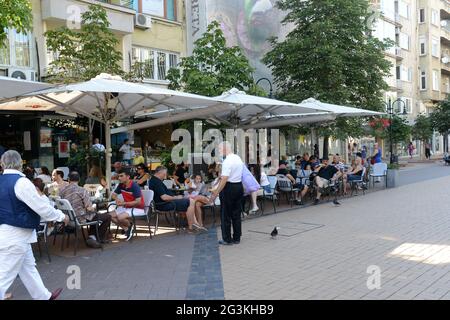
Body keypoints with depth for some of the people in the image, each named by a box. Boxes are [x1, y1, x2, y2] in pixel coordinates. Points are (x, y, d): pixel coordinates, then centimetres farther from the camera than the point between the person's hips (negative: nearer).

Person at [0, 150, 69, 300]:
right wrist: (61, 216, -3)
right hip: (15, 236, -9)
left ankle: (44, 296, 34)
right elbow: (41, 207, -17)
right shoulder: (21, 182, -20)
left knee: (28, 268, 19)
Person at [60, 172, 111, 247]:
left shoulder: (62, 190, -1)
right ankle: (99, 238, 16)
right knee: (108, 217, 7)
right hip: (81, 218, -7)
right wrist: (93, 208, 3)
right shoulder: (82, 190, -19)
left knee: (94, 215, 32)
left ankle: (92, 237, 20)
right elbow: (89, 208, -21)